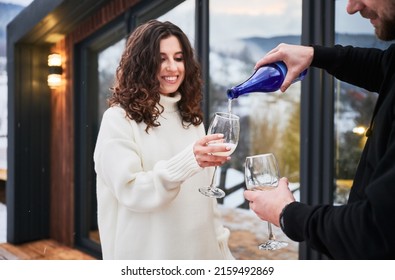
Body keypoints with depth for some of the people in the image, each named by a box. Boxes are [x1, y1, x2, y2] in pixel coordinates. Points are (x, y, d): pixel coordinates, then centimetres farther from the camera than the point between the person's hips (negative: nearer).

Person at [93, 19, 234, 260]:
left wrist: (222, 250, 7)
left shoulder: (191, 118, 6)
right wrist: (187, 162, -33)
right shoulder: (119, 119, -12)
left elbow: (206, 194, 9)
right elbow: (130, 192, -21)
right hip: (148, 257, -5)